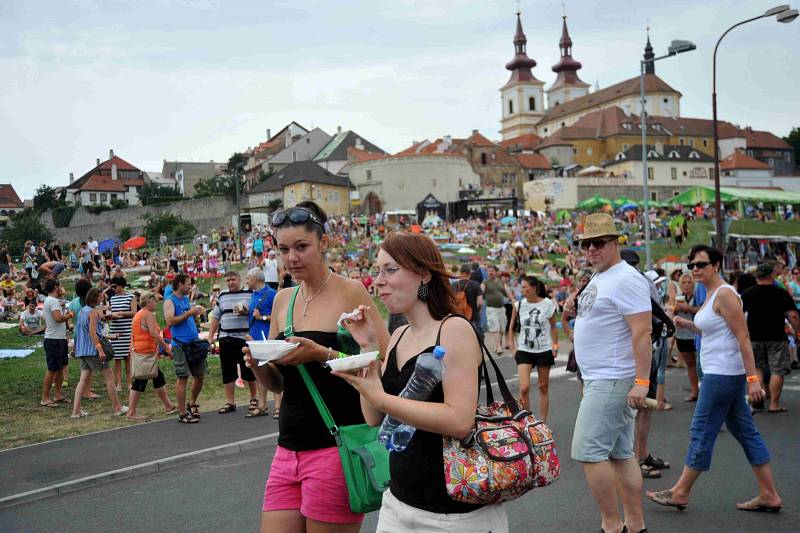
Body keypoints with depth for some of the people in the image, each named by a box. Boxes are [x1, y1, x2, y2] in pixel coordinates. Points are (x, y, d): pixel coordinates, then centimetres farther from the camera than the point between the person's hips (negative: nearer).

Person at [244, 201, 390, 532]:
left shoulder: (350, 292, -7)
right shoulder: (283, 300, 11)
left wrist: (322, 354, -21)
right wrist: (258, 365, -4)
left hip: (337, 448, -6)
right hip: (288, 451, 6)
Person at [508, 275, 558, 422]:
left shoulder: (548, 304, -5)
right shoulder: (518, 305, -2)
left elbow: (553, 327, 6)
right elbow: (512, 327, 8)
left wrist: (555, 346, 1)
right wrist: (511, 347, 1)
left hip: (544, 351, 0)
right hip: (524, 351, 0)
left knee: (543, 388, 8)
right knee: (524, 388, -12)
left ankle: (543, 423, 18)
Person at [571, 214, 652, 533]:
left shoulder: (625, 279, -14)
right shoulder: (598, 279, 17)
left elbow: (642, 332, -21)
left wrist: (641, 381, -25)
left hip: (613, 381, -10)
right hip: (599, 379, 10)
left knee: (589, 451, -10)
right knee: (620, 454, 12)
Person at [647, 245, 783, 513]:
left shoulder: (724, 294, -15)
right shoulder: (711, 294, 14)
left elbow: (743, 337, -19)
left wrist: (752, 378, -23)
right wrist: (686, 324, 14)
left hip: (723, 374, -10)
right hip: (720, 373, 10)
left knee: (702, 432, -1)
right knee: (745, 431, 11)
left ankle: (680, 493, 9)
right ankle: (769, 495, 16)